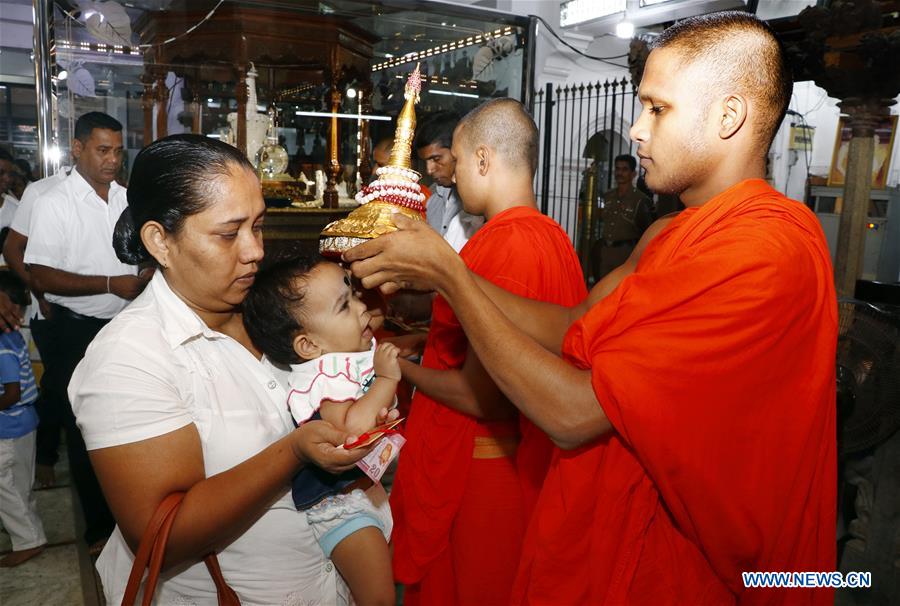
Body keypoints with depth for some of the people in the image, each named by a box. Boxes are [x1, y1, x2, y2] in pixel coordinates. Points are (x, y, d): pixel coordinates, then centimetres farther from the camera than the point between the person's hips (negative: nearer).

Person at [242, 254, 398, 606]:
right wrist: (386, 378, -33)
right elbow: (353, 425, -46)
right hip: (338, 502, -9)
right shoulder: (321, 376, -29)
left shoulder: (362, 351, -2)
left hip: (373, 482, 9)